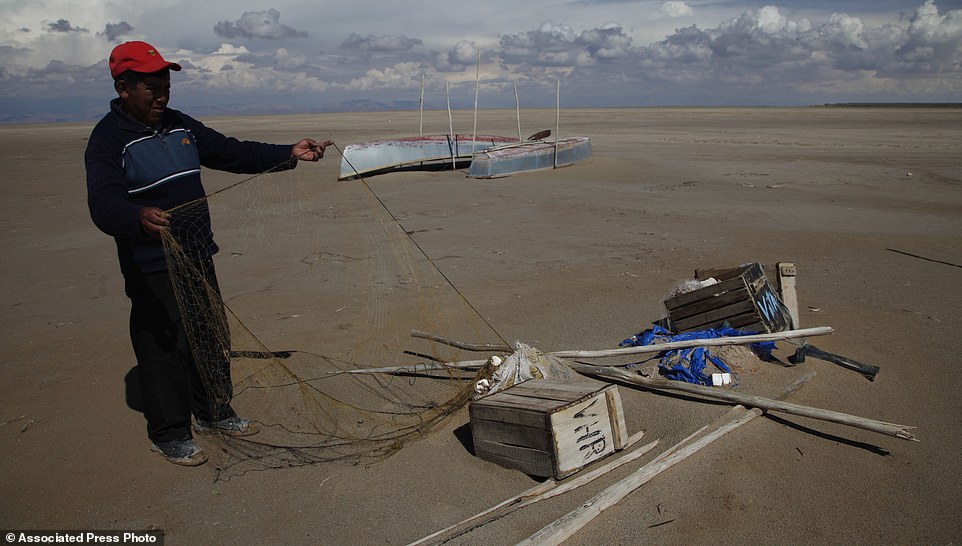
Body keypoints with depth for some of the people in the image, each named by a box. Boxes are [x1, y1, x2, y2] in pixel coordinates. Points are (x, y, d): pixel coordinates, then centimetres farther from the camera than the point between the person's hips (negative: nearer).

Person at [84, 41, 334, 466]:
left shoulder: (180, 125, 9)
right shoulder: (108, 139, -14)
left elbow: (231, 152, 10)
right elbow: (104, 204, -27)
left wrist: (288, 154, -2)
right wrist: (140, 218, -50)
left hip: (198, 255, 8)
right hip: (152, 268, -7)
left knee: (212, 336, 16)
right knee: (164, 347, 1)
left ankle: (213, 413, 34)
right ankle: (168, 434, 19)